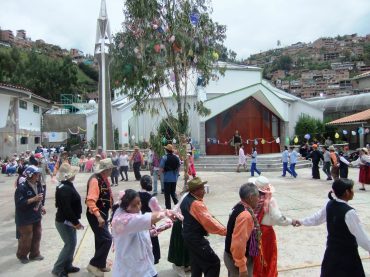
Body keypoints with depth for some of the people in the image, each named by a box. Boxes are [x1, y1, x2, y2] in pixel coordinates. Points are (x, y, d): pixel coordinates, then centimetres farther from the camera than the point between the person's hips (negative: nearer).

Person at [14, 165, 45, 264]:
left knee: (37, 235, 15)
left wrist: (41, 206, 6)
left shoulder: (38, 185, 1)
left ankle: (34, 254, 32)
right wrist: (33, 199, -29)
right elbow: (19, 203, -25)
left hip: (36, 215, 7)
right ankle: (22, 255, 27)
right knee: (26, 237, 4)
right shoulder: (22, 187, -22)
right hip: (25, 218, -7)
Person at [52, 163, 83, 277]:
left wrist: (75, 221, 17)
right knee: (70, 244, -2)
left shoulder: (67, 186, 8)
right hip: (64, 222, -10)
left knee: (71, 243, 16)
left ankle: (67, 266, 28)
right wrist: (76, 222, -21)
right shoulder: (65, 189, -24)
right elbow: (66, 208, -28)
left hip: (68, 221, 10)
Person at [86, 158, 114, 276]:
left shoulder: (104, 179, 6)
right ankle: (93, 264, 3)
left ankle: (100, 264, 31)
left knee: (101, 239, 18)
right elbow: (91, 200, -31)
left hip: (103, 213, 10)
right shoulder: (95, 180, -23)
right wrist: (98, 216, -36)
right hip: (96, 215, -10)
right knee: (107, 239, -11)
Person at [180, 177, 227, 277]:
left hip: (188, 236, 10)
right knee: (214, 263, -3)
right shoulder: (197, 204, -25)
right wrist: (226, 231, -21)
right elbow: (209, 222, -27)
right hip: (196, 239, -10)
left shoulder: (186, 200, 5)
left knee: (196, 263, 22)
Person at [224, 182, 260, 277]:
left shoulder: (239, 208, 2)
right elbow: (239, 243, -30)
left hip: (233, 256, 9)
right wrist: (242, 267, -24)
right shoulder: (245, 215, -28)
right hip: (237, 258, -9)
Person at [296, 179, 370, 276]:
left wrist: (301, 221, 26)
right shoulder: (349, 212, -25)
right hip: (347, 254, -7)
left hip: (331, 250, 7)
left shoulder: (330, 205, -3)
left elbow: (317, 218, 10)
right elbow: (362, 238, -20)